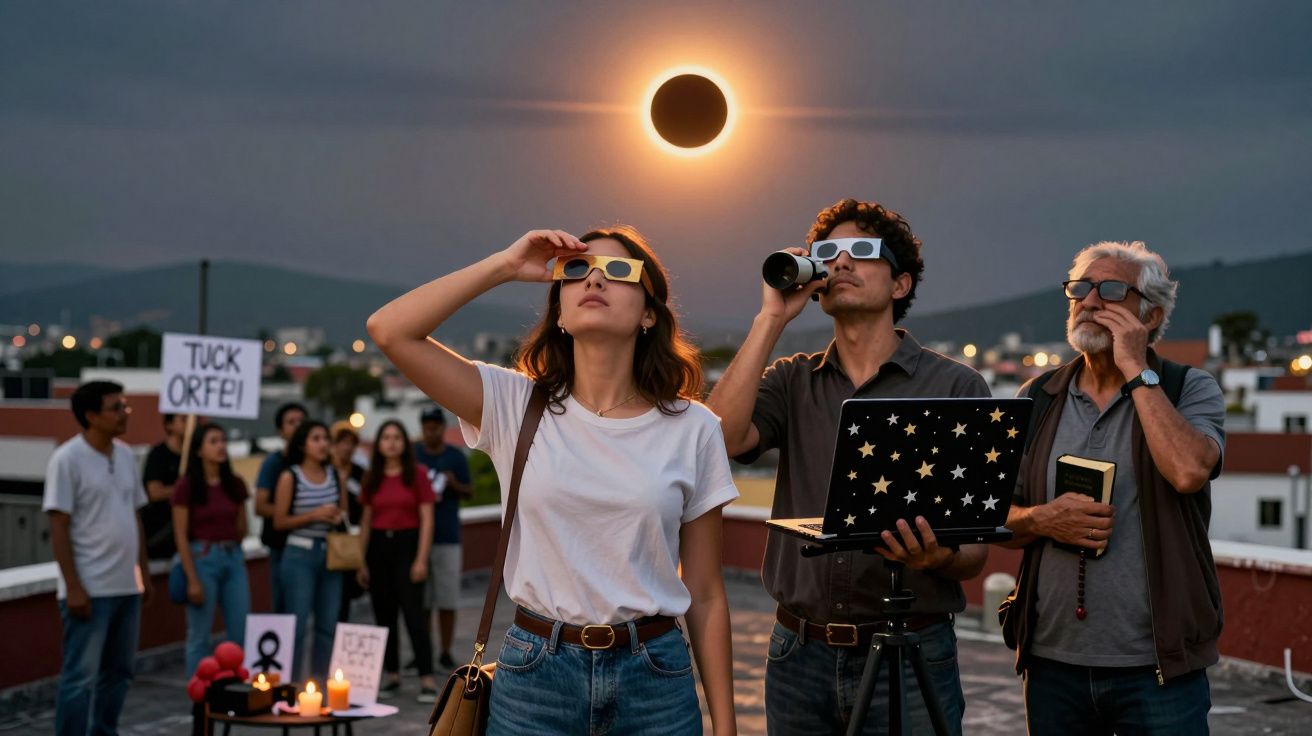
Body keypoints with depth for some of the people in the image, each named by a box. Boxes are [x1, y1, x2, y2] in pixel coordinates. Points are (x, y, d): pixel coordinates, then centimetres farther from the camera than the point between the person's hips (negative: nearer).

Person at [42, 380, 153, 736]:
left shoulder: (125, 455, 10)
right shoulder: (67, 459, -10)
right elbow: (58, 527, -13)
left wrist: (144, 571, 14)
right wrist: (73, 587, -17)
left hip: (126, 586, 7)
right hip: (89, 588, -7)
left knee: (119, 672, 14)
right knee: (80, 677, -3)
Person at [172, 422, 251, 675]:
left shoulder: (235, 484, 7)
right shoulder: (186, 486, -7)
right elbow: (181, 536, -9)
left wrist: (229, 547, 5)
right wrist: (192, 580, -12)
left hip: (234, 558, 5)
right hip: (202, 558, -5)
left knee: (241, 633, 5)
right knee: (200, 636, 2)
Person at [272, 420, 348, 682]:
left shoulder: (335, 475, 8)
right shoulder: (290, 477, -5)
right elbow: (279, 522, -6)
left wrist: (340, 517, -3)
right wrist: (314, 515, -16)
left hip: (330, 555, 5)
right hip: (300, 555, -5)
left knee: (328, 625, 6)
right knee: (298, 624, -4)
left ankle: (321, 680, 16)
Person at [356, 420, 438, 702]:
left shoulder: (417, 473, -2)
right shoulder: (372, 478, 8)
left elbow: (427, 518, -4)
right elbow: (366, 520, 11)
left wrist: (421, 559, -11)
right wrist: (361, 561, 6)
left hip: (407, 544, -4)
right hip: (378, 546, 4)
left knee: (413, 613, -9)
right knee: (384, 615, 7)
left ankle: (428, 680, -9)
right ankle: (392, 675, 18)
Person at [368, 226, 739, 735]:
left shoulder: (692, 429, 0)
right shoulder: (514, 406, 0)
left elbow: (706, 597, 2)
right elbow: (390, 330, -11)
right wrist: (505, 266, -7)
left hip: (655, 676, 0)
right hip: (535, 670, 0)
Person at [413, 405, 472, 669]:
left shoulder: (456, 457, 6)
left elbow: (469, 491, 9)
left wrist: (454, 484, -11)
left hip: (448, 536, 0)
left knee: (447, 600, 0)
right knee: (420, 600, 2)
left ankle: (446, 651, 8)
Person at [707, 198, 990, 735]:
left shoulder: (956, 388, 0)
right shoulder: (792, 381, 8)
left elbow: (975, 552, -2)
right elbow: (720, 437, -13)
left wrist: (938, 557, -25)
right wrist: (771, 319, -8)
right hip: (799, 652, 3)